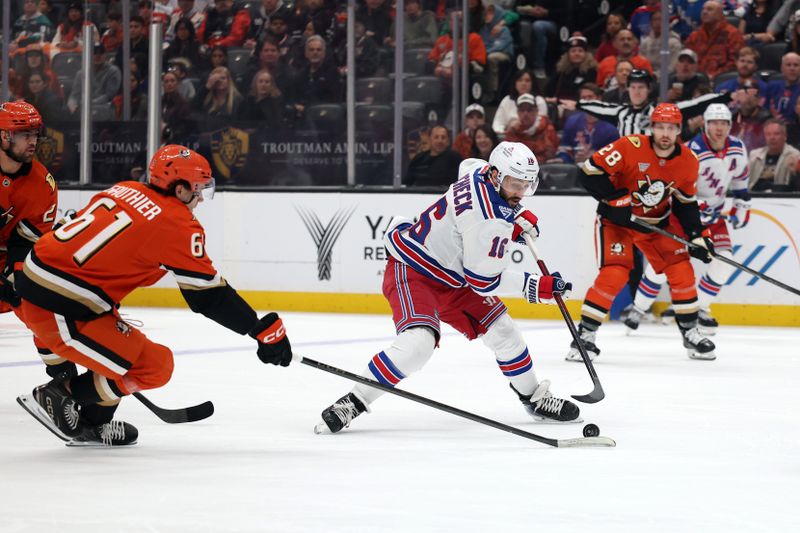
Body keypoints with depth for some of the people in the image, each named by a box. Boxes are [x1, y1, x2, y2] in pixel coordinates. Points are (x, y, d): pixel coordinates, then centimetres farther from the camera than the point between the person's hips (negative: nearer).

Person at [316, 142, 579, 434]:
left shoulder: (482, 171, -6)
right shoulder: (489, 220, -31)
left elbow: (468, 165, 23)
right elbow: (484, 280, -24)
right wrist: (535, 286, -18)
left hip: (451, 275, 10)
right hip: (412, 271, -10)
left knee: (501, 330, 11)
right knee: (418, 341, -31)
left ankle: (536, 398, 30)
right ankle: (353, 402, -23)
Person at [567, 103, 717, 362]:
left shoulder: (688, 162, -7)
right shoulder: (630, 147, -24)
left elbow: (685, 203, 5)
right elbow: (590, 171, -23)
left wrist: (698, 235, -4)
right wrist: (615, 200, -25)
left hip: (657, 222, 5)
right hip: (617, 219, -5)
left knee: (681, 269, -2)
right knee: (614, 273, -20)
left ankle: (690, 333, 15)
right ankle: (584, 335, -11)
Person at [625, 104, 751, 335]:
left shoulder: (738, 149, -5)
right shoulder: (693, 151, -25)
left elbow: (740, 177, 14)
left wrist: (742, 205, 12)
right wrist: (699, 207, -35)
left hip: (713, 211, 6)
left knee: (724, 259, -8)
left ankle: (698, 308, 6)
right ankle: (638, 309, -4)